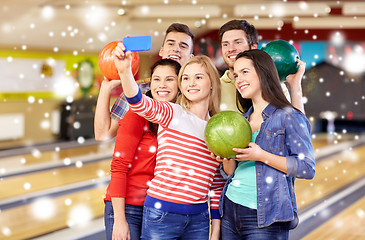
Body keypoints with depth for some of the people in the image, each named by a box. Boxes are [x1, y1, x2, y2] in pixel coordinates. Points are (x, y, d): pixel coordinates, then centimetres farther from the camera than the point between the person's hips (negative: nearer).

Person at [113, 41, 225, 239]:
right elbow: (139, 103, -24)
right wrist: (125, 71, -42)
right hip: (162, 214, -4)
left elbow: (217, 185, 14)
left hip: (199, 218, 4)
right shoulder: (173, 115, -3)